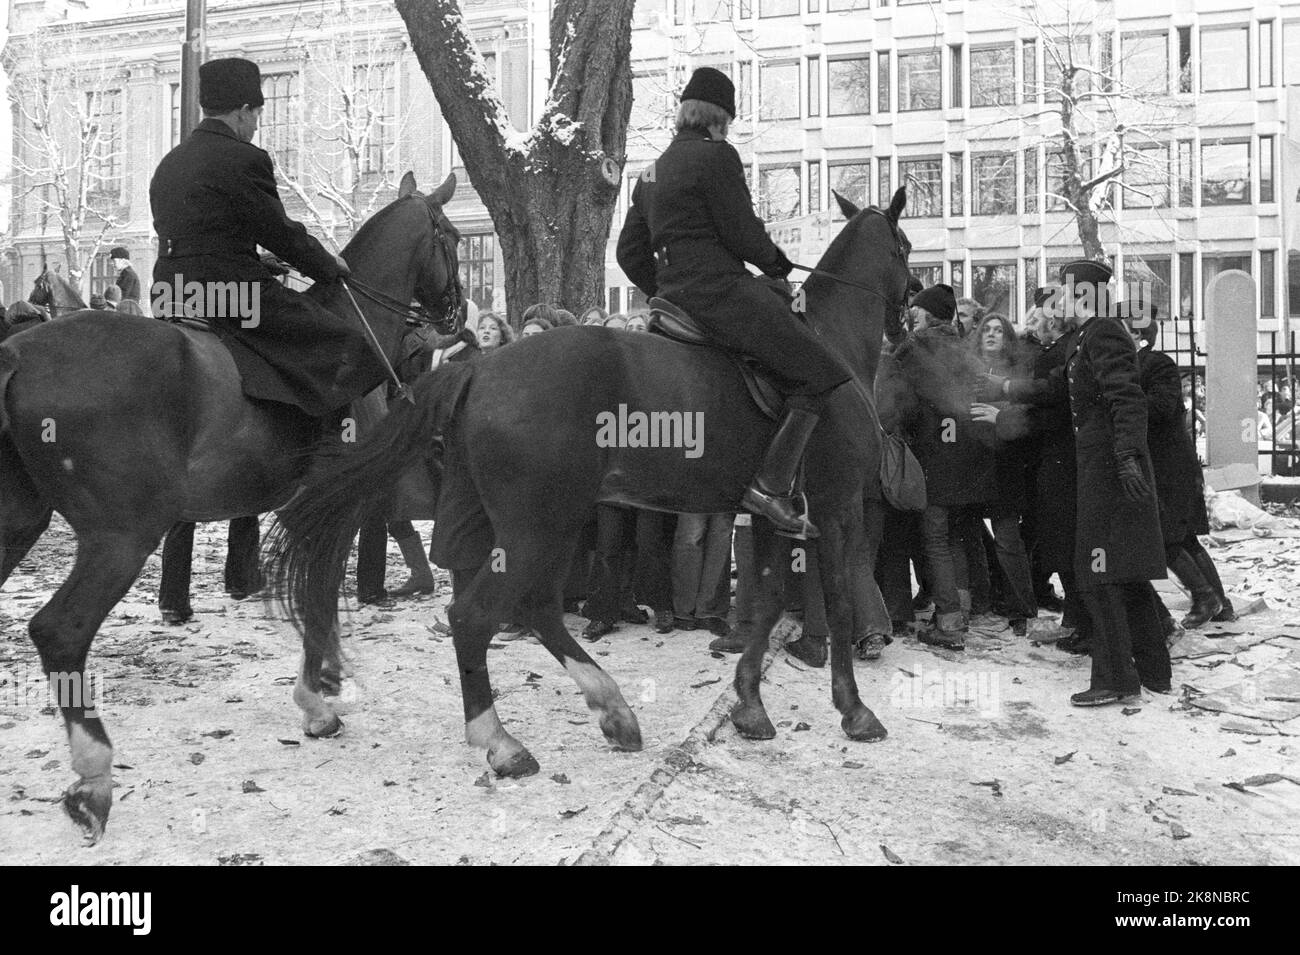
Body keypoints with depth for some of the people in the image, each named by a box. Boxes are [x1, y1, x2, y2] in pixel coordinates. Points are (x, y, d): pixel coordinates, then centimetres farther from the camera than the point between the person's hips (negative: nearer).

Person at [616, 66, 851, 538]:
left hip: (674, 296, 10)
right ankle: (771, 484, -17)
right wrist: (776, 261, 8)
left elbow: (630, 253, 19)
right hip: (722, 289, -10)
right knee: (822, 375, -8)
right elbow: (742, 233, -11)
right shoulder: (717, 155, -6)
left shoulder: (651, 172, 19)